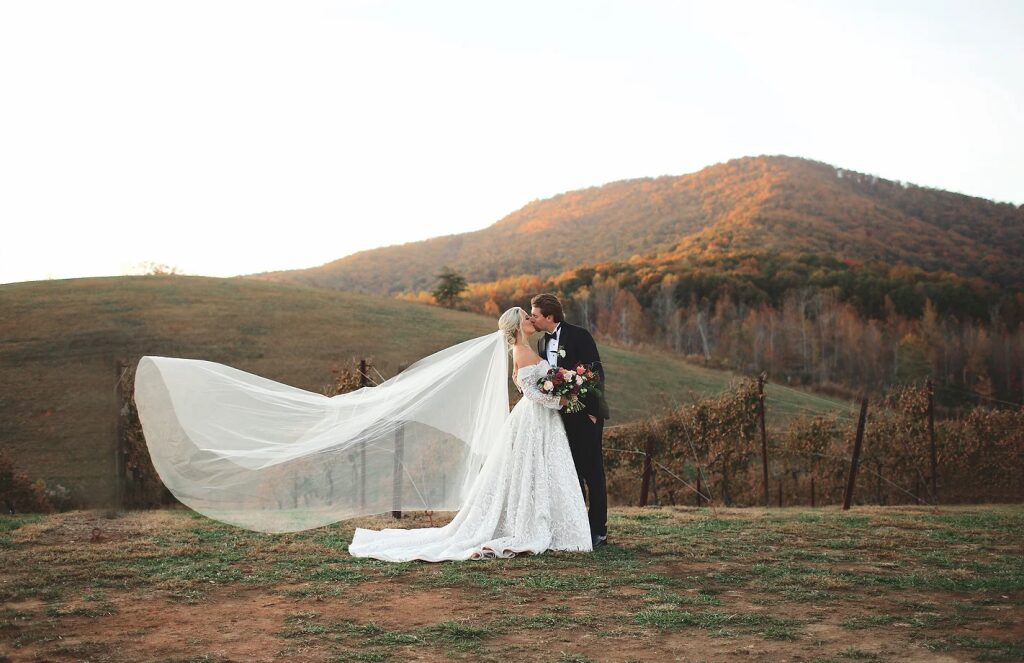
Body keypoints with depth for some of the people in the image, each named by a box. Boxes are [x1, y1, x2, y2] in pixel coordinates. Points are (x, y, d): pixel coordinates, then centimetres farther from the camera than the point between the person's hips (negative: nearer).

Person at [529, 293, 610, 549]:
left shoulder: (579, 335, -11)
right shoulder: (542, 343, 11)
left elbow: (596, 371, -13)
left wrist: (592, 410, -16)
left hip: (586, 414, -7)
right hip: (563, 416, 7)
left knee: (592, 472, -2)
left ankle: (598, 530, 3)